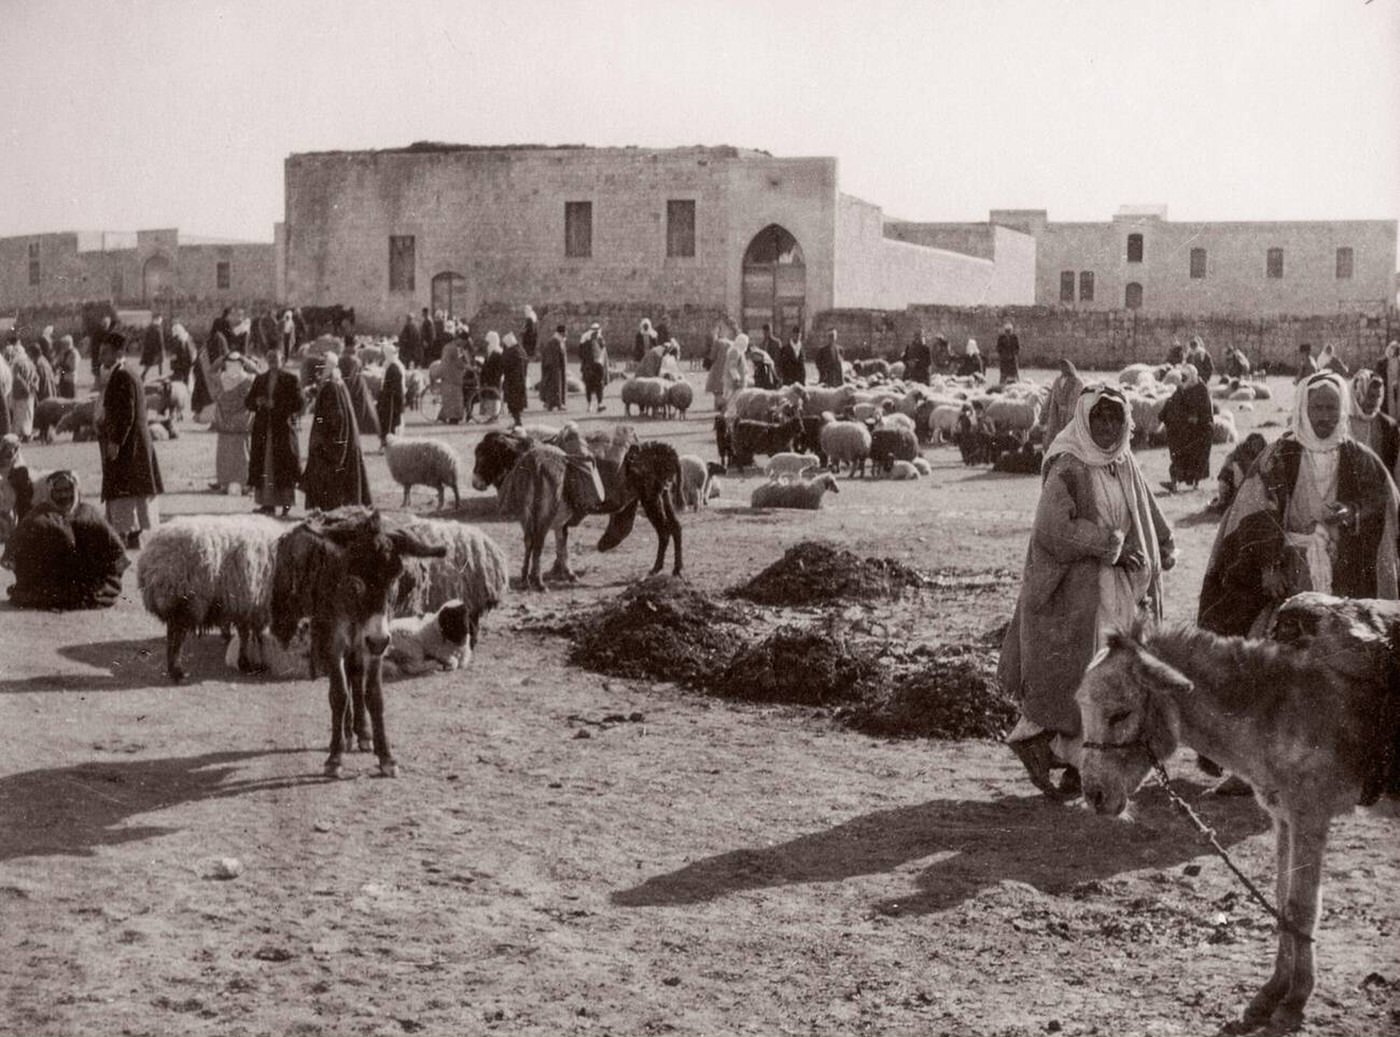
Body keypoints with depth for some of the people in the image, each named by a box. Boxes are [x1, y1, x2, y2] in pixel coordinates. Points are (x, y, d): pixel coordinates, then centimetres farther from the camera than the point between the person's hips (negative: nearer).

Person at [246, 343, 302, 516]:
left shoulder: (290, 379, 1)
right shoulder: (260, 379, 14)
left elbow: (298, 404, -7)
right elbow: (247, 402, 14)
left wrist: (274, 404, -14)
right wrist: (257, 402, -8)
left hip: (283, 429, -4)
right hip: (263, 430, 4)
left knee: (284, 467, -5)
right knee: (263, 467, -1)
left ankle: (286, 502, 1)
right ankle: (267, 504, 2)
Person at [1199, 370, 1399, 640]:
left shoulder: (1357, 458, 6)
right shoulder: (1279, 456, -2)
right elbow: (1256, 518, -6)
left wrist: (1351, 512, -13)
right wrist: (1268, 566, -15)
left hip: (1344, 575, 2)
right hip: (1289, 571, -2)